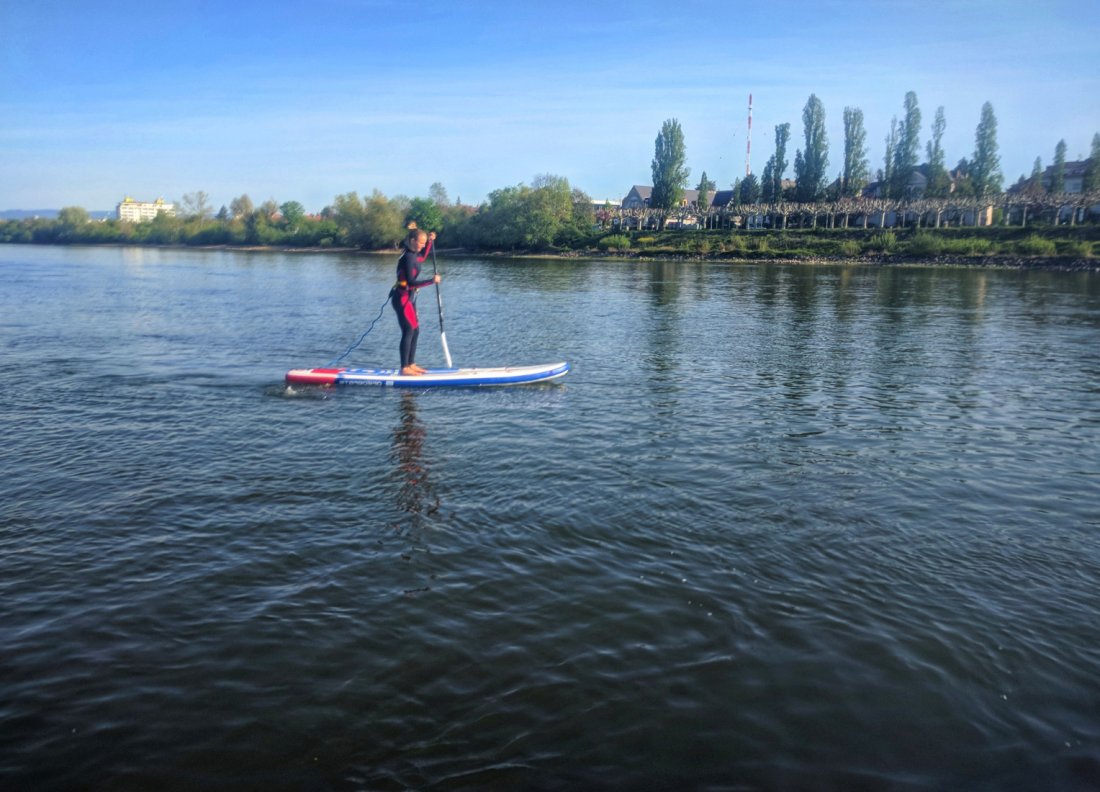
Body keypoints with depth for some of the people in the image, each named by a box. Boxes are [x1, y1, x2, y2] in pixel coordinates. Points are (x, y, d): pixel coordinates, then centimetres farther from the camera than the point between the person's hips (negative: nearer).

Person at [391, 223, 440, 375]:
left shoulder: (413, 254, 7)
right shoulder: (408, 257, -21)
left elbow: (422, 258, 31)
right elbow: (411, 282, -27)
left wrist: (430, 242, 17)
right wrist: (431, 280, -28)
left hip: (409, 297, 10)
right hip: (402, 298, -10)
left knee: (415, 330, 13)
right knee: (409, 331, -8)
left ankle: (411, 364, 20)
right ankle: (404, 368, -4)